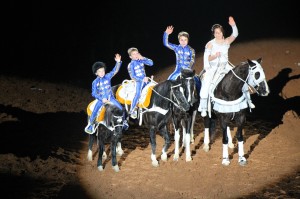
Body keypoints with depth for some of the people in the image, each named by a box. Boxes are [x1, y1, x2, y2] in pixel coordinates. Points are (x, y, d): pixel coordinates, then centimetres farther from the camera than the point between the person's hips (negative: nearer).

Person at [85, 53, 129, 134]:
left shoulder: (108, 77, -1)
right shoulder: (95, 82, -4)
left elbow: (115, 70, -8)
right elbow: (94, 93, -3)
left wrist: (118, 62, -24)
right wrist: (102, 99, -14)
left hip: (110, 98, 1)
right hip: (101, 99, -1)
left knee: (121, 108, -13)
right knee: (94, 113, -17)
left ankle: (124, 121, 10)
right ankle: (90, 125, 4)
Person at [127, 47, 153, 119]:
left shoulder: (141, 61, 7)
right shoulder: (131, 65, -4)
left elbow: (151, 63, -1)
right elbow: (133, 76, -10)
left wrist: (143, 58, -10)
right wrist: (142, 79, -19)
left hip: (145, 80, 5)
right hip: (138, 81, -5)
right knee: (138, 94, -26)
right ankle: (132, 111, -21)